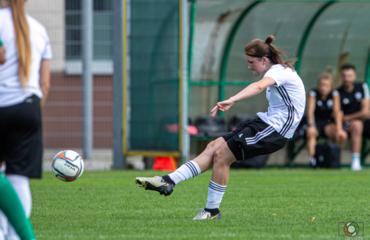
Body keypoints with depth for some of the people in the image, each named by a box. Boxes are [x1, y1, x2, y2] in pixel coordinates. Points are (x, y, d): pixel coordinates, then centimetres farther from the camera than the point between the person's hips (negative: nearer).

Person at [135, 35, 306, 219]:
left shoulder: (279, 71, -16)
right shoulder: (277, 72, 15)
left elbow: (259, 86, -37)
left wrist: (232, 100, -51)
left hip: (274, 130, -10)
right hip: (266, 122, 10)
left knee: (221, 154, -13)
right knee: (215, 147, 2)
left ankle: (212, 210, -3)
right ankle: (169, 181, -2)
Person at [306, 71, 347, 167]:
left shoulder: (334, 94, -1)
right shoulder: (313, 93, -7)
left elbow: (337, 112, -11)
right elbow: (310, 111, -19)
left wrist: (339, 129, -25)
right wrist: (311, 125, -38)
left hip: (328, 123, 2)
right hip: (315, 123, -2)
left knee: (343, 135, -27)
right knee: (310, 133, -38)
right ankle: (312, 158, -46)